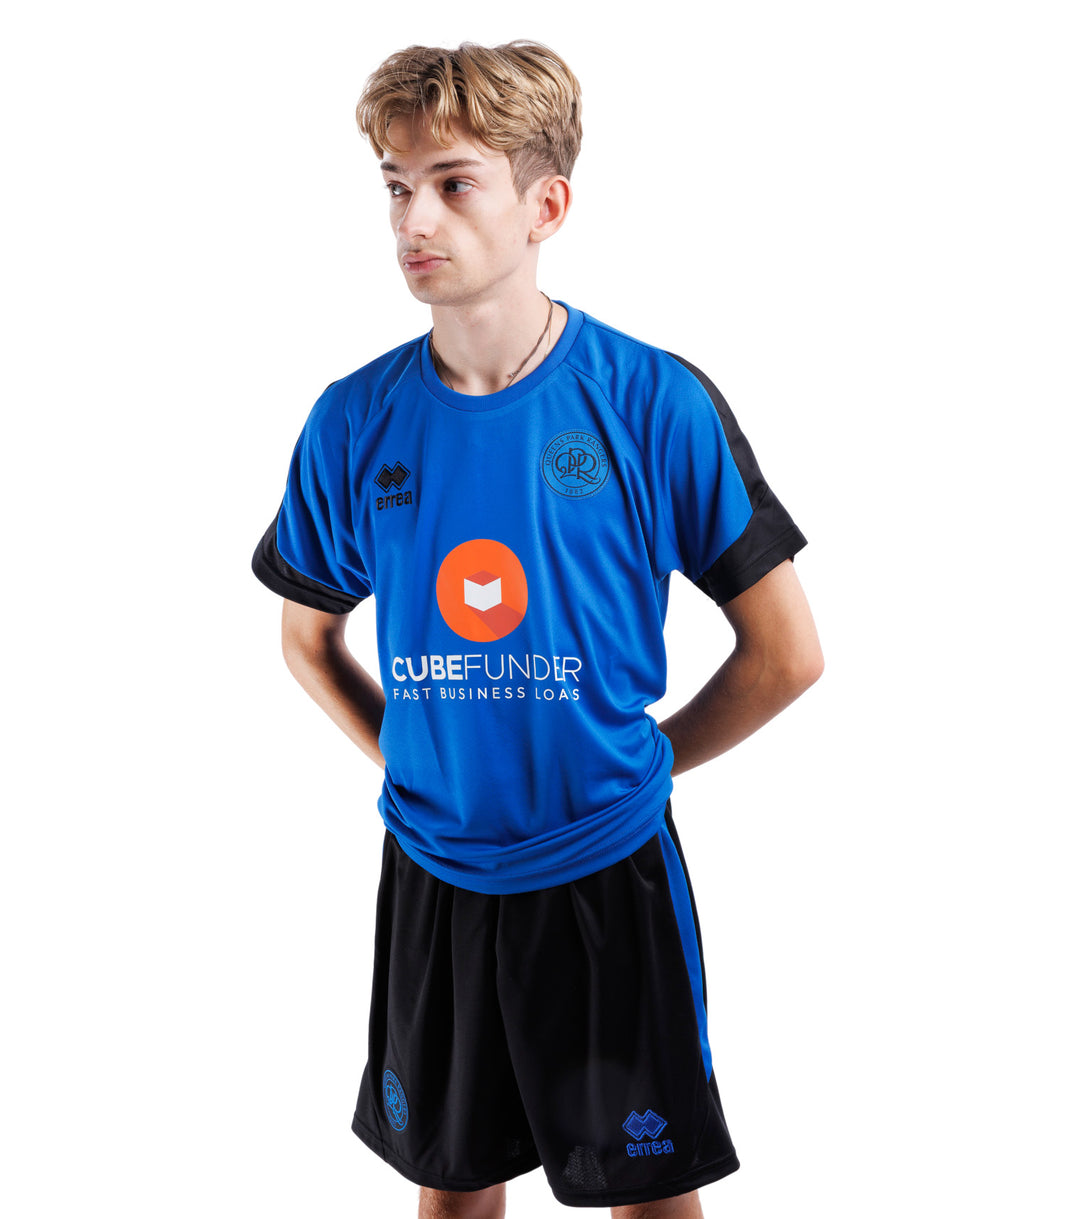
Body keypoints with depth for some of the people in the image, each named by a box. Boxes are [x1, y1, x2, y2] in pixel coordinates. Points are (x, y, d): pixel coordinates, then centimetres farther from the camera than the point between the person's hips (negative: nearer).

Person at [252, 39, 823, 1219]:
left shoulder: (655, 402, -14)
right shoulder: (355, 422, -5)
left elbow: (786, 655, -7)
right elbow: (309, 638, 11)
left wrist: (645, 761, -2)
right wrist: (404, 757, 3)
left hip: (608, 872, -2)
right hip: (431, 875, 3)